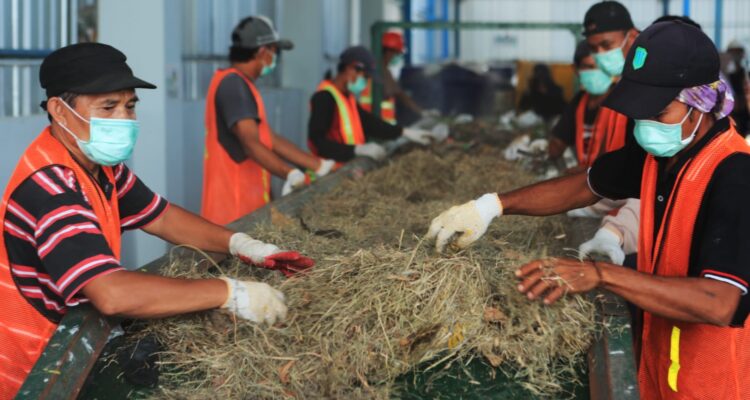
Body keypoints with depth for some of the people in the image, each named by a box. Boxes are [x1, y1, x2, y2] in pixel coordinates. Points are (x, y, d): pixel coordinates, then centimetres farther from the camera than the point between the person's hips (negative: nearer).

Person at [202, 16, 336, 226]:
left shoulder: (241, 85, 18)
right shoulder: (234, 84, -14)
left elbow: (271, 139, 17)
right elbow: (251, 144, -24)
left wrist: (321, 167, 14)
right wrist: (292, 175, -33)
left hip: (247, 203, 10)